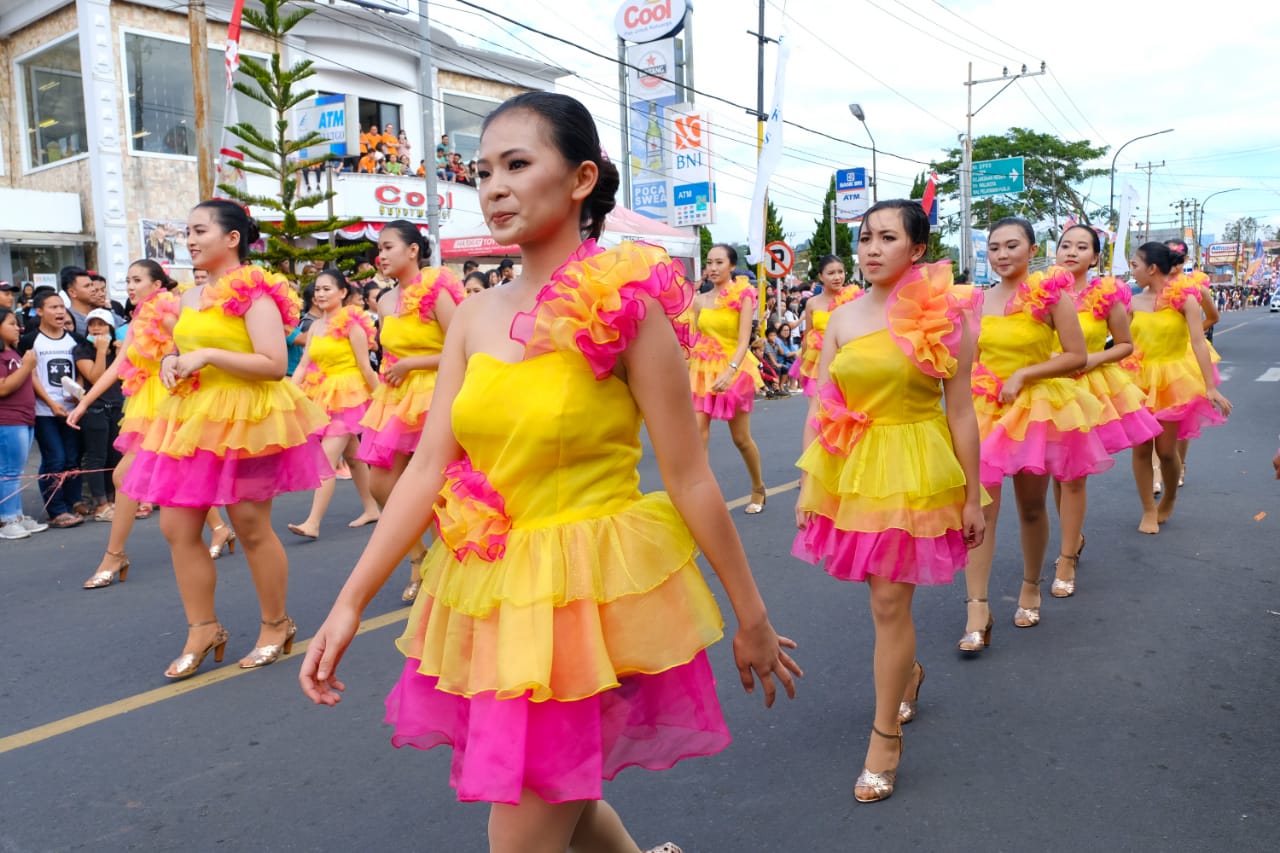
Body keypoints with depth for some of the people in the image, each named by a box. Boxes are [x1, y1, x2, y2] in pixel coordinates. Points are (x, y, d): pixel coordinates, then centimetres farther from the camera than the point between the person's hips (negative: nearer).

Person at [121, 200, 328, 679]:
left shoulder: (254, 293, -11)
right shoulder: (190, 299, 13)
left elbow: (275, 365, -20)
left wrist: (208, 355, -20)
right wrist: (171, 362, 5)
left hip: (244, 419, -8)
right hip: (192, 420, 8)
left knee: (251, 528, 2)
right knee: (177, 527, 6)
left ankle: (276, 626, 20)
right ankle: (203, 630, 19)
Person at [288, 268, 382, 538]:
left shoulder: (351, 323, -11)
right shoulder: (315, 326, 9)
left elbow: (365, 367, -11)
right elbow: (303, 365, 5)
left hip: (347, 396, -8)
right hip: (323, 396, 8)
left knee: (326, 459, -13)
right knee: (352, 456, 15)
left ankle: (313, 523, -14)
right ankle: (371, 509, 27)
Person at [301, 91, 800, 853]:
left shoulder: (626, 307, -13)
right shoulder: (476, 317, 3)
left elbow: (690, 480, -10)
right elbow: (429, 469, 1)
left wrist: (752, 617, -4)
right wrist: (350, 602, -3)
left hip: (589, 595, -6)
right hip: (492, 598, 6)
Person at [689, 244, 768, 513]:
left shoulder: (743, 296, -7)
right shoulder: (700, 301, 4)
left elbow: (744, 341, -16)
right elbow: (695, 341, 11)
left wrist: (730, 371, -30)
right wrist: (688, 372, 5)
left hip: (734, 371, -3)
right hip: (703, 370, 3)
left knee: (741, 438, 8)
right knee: (697, 434, -11)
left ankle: (759, 490, 31)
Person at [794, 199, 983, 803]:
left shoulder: (943, 315, -6)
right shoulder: (842, 318, 4)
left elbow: (960, 411, -4)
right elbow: (820, 407, 5)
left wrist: (972, 496, -2)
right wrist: (808, 481, 3)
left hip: (915, 471, -4)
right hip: (850, 469, 4)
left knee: (889, 601, -2)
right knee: (884, 594, 16)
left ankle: (885, 735, 14)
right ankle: (908, 673, 46)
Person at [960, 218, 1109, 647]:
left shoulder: (1051, 293, -8)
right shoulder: (979, 301, 5)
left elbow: (1077, 356, -10)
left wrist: (1022, 375, -16)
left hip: (1036, 409, -2)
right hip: (985, 410, 2)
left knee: (1031, 507, 12)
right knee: (980, 508, -8)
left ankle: (1031, 586, 34)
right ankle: (977, 607, -7)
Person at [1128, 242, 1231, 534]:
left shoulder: (1183, 298, -9)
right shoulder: (1134, 302, 2)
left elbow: (1198, 343, -13)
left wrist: (1210, 387, -18)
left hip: (1173, 380, -3)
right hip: (1140, 380, 3)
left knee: (1165, 449, 2)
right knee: (1140, 448, 0)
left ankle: (1170, 499, 32)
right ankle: (1148, 511, 16)